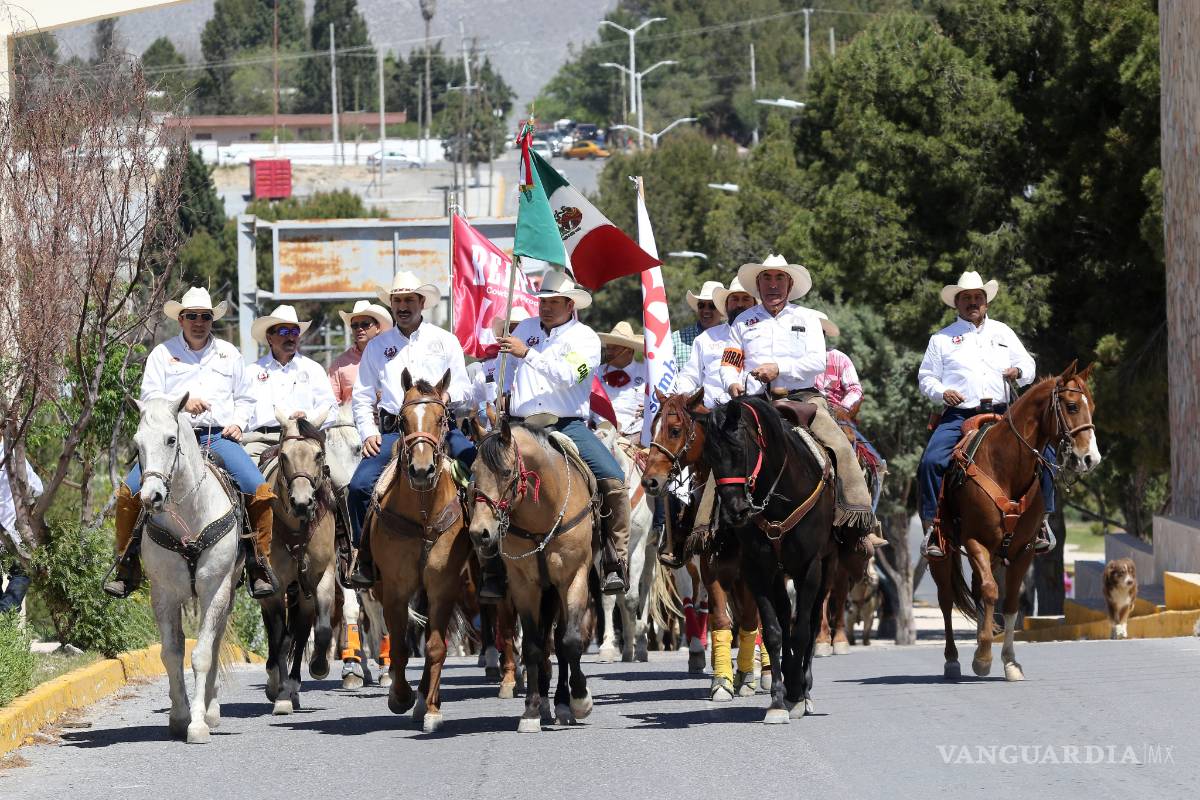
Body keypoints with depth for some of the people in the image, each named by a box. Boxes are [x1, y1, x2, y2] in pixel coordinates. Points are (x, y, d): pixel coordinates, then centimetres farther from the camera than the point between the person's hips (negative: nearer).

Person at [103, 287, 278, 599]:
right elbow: (149, 396, 2)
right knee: (129, 491, -19)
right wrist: (181, 403, -14)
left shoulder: (229, 354, 18)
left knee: (259, 490, -22)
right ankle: (127, 569, -7)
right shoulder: (163, 353, 11)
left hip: (219, 437, 1)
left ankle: (259, 566, -11)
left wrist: (238, 422, 2)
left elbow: (244, 398, 22)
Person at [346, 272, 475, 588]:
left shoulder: (444, 341, 12)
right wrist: (368, 433, 1)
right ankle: (365, 560, -8)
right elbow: (362, 395, 15)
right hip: (393, 429, 1)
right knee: (360, 484, -20)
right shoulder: (377, 346, 15)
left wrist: (447, 395, -13)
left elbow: (463, 388, 10)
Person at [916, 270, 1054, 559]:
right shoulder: (942, 338, 13)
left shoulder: (1003, 332, 19)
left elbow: (1029, 367, 18)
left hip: (1000, 413, 2)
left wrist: (1018, 372, -6)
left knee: (1044, 451, -16)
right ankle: (932, 526, -16)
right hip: (958, 416, -2)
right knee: (931, 461, -25)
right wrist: (942, 392, -9)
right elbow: (925, 377, 12)